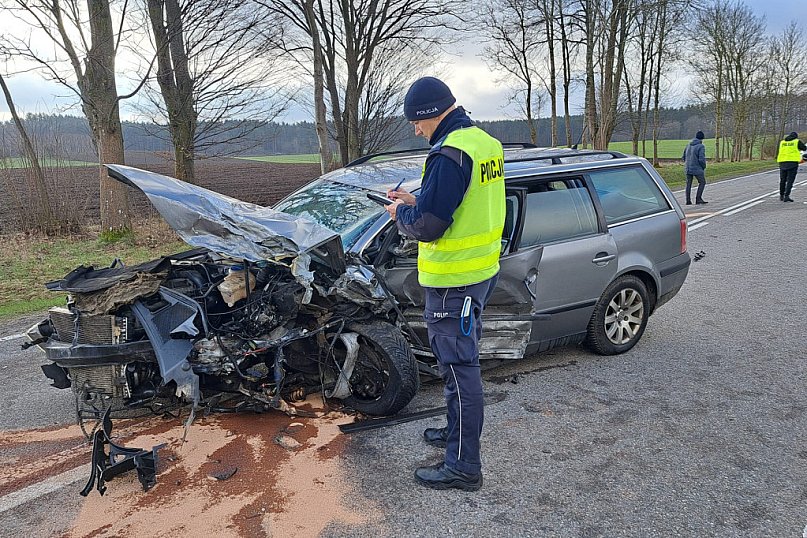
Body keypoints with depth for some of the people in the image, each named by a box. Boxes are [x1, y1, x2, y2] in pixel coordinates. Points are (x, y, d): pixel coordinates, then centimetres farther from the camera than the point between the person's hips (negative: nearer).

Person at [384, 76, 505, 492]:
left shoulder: (449, 154, -22)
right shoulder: (486, 143, 10)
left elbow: (427, 226, -24)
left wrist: (400, 213, -3)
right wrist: (416, 201, 12)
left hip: (452, 282, -10)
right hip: (483, 271, 10)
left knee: (458, 368, 0)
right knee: (463, 361, 22)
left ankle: (463, 466, 12)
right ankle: (458, 432, 40)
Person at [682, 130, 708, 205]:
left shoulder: (689, 145, 8)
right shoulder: (701, 146, -12)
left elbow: (683, 157, 14)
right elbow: (702, 159, -19)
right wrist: (704, 167, -2)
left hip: (688, 169, 6)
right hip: (697, 169, -6)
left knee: (688, 184, 10)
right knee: (702, 182, 8)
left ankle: (688, 200, 10)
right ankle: (698, 198, 3)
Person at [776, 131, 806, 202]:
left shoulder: (782, 142, 14)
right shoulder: (797, 141, 5)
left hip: (782, 162, 4)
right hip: (793, 162, -4)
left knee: (782, 180, 13)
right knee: (790, 180, -4)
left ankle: (781, 196, 21)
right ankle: (786, 196, -14)